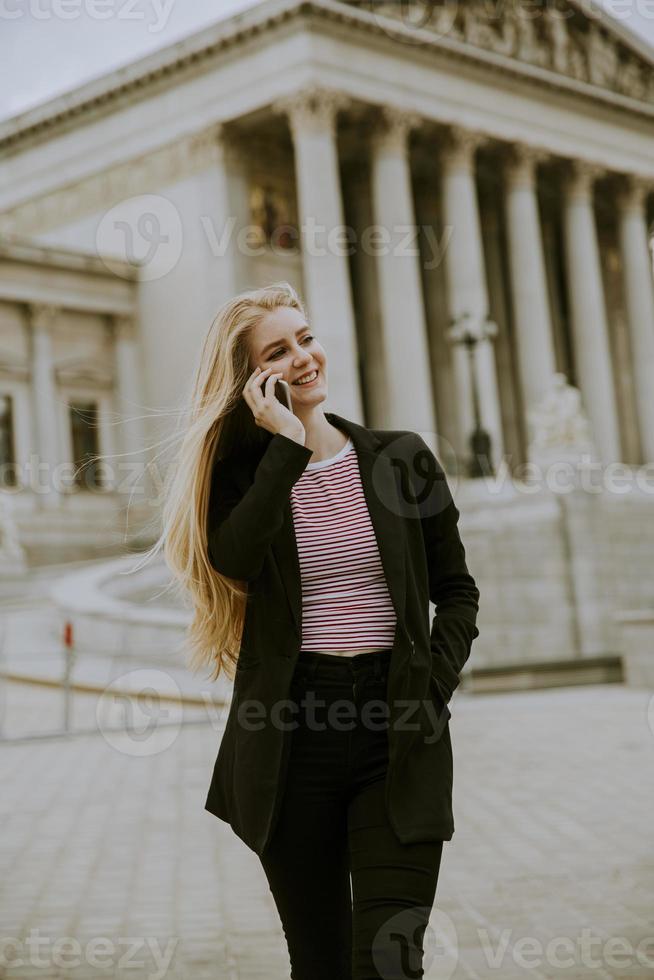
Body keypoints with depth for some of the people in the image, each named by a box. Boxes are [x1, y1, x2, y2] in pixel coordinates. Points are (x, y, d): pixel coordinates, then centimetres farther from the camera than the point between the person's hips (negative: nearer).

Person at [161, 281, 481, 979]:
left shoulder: (401, 458, 5)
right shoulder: (241, 473, 4)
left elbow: (457, 593, 12)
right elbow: (234, 561, -19)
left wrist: (431, 690, -2)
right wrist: (286, 443, -16)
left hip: (396, 735, 0)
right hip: (291, 735, 1)